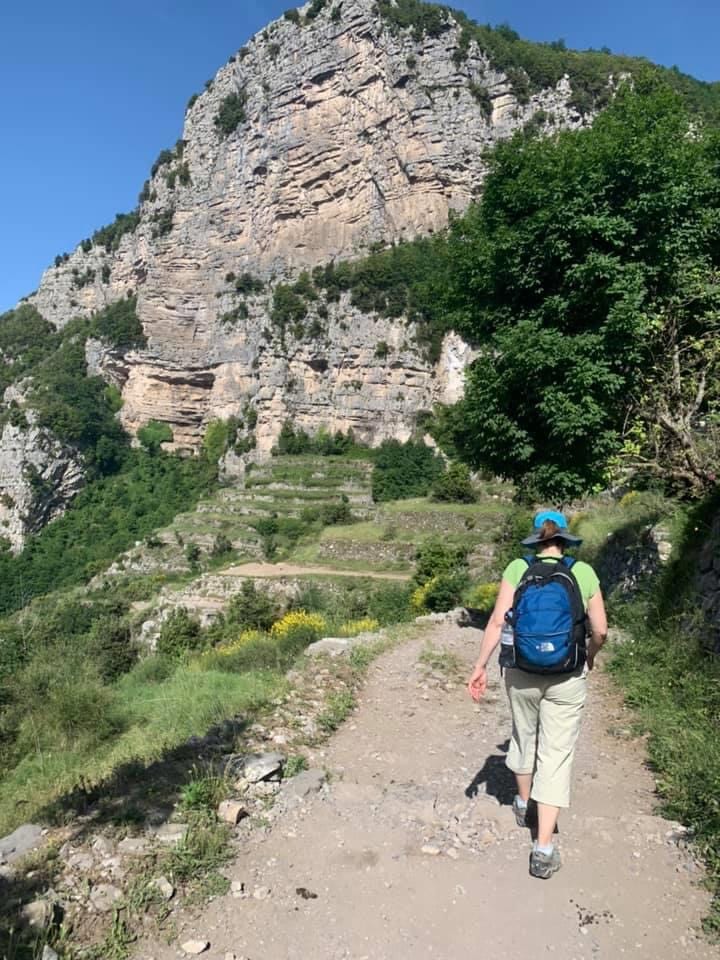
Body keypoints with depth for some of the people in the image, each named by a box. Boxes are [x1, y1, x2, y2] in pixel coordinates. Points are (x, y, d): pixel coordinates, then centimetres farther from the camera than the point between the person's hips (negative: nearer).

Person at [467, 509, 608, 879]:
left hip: (522, 672, 1)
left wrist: (480, 667, -6)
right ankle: (544, 848, 6)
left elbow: (498, 620, -12)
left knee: (524, 737, 25)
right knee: (556, 755, 7)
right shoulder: (584, 572, -5)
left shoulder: (518, 568, -6)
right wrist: (590, 655, 18)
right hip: (567, 678, -1)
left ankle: (523, 803, 48)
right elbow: (600, 630, -3)